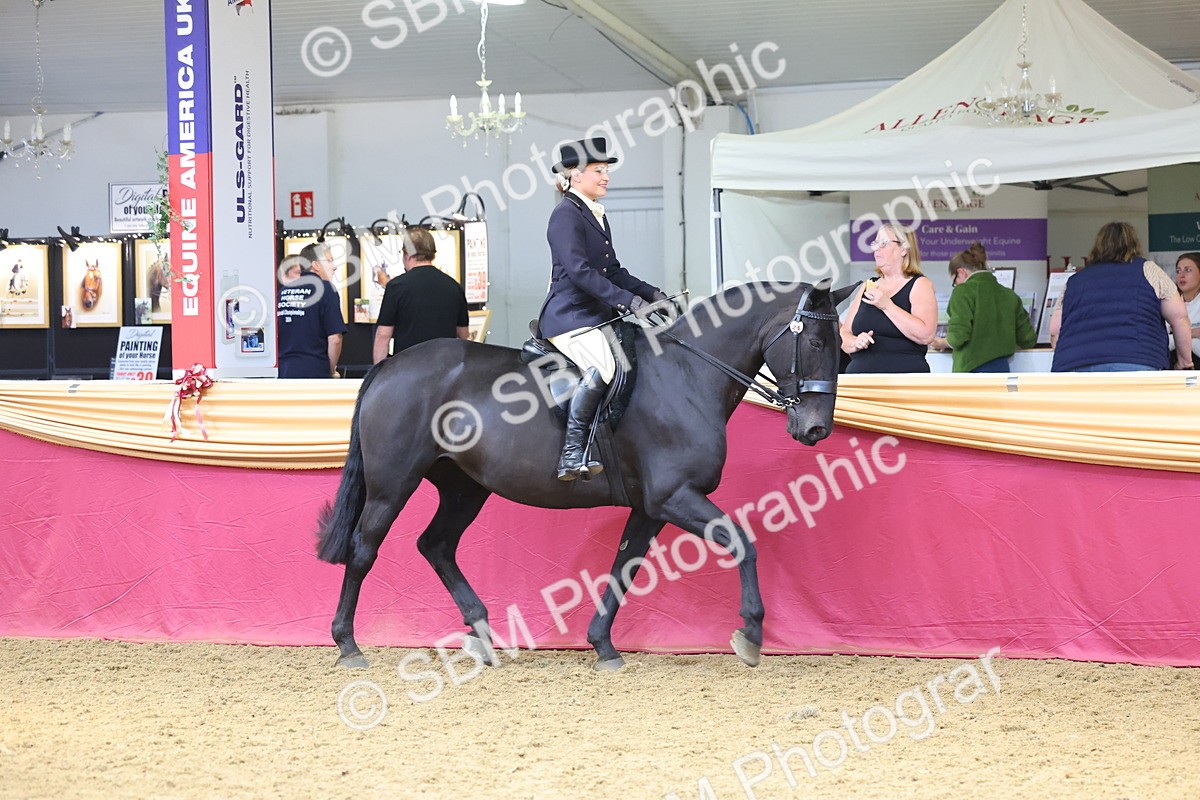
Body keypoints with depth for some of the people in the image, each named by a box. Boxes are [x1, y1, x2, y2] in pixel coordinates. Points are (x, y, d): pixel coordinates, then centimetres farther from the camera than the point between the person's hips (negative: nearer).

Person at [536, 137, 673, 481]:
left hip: (598, 316, 10)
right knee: (602, 367, -32)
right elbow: (580, 271, -21)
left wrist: (653, 294, 8)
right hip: (568, 316, -10)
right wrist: (632, 302, -26)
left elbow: (613, 272, 22)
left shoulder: (597, 216, 19)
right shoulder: (566, 215, -10)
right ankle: (572, 453, -32)